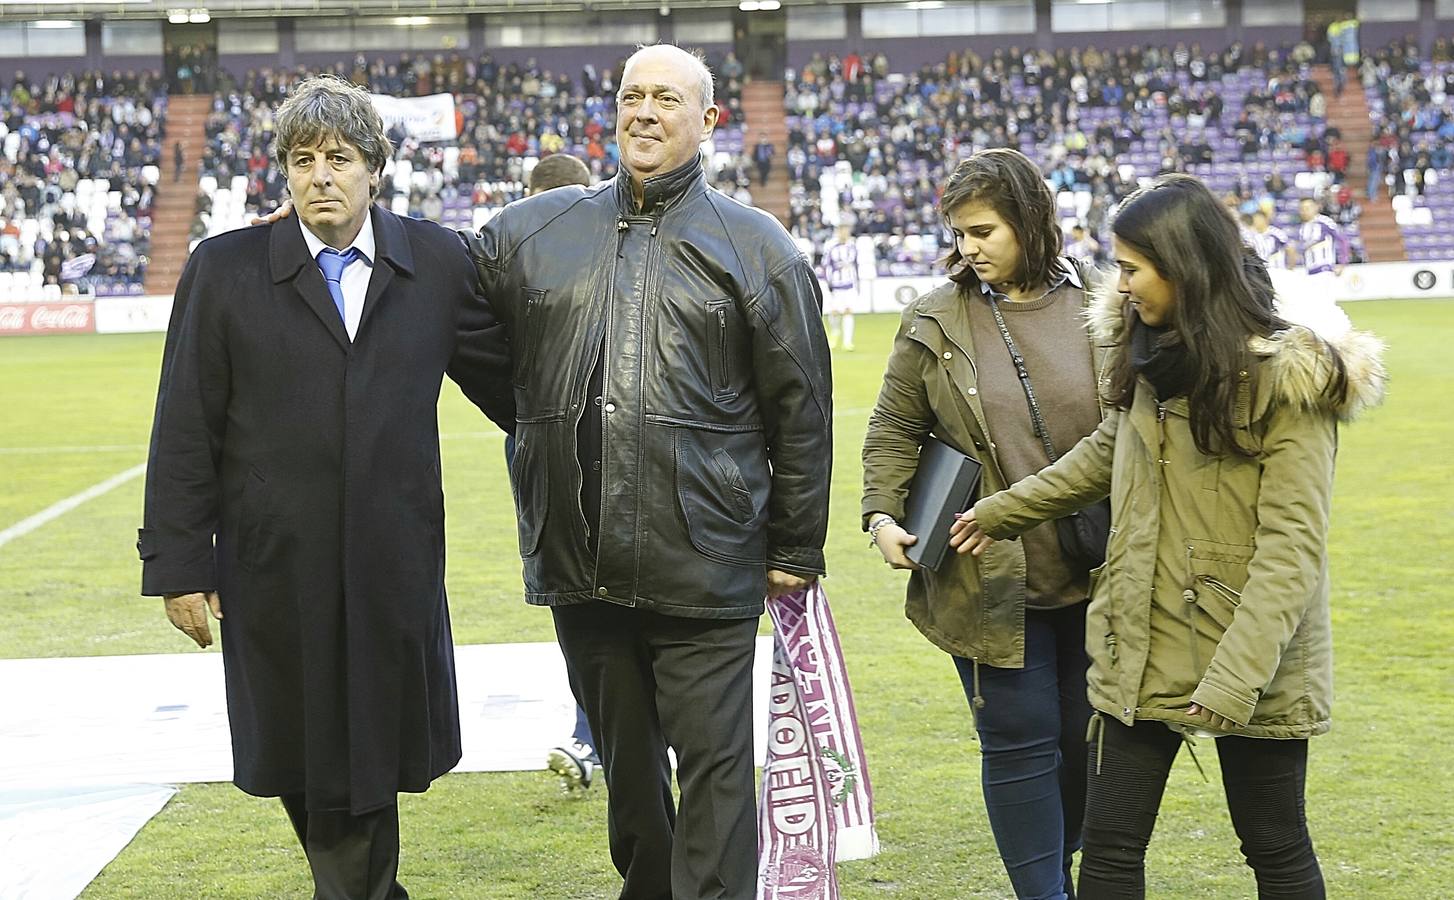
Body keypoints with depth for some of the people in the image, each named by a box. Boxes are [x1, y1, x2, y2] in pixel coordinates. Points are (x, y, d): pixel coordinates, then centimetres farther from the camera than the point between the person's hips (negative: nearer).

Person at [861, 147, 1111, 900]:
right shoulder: (936, 322, -1)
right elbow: (893, 434, 5)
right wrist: (883, 514, -10)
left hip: (1095, 575, 2)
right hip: (989, 579, -2)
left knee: (1084, 735, 13)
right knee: (1021, 742, -1)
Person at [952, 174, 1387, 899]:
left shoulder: (1288, 378, -15)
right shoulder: (1150, 358, 7)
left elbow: (1291, 547, -19)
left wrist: (1233, 679, -26)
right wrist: (1003, 511, 34)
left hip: (1254, 672, -6)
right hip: (1139, 651, 6)